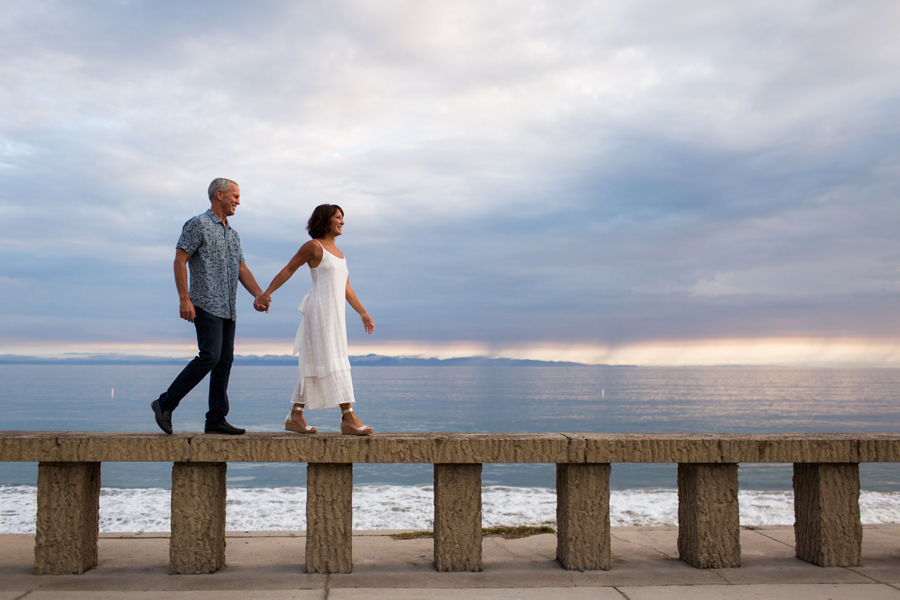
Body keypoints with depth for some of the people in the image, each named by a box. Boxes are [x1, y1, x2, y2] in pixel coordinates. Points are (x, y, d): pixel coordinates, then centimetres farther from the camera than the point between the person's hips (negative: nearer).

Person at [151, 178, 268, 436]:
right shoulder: (198, 225, -2)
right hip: (206, 304, -8)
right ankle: (166, 403, -6)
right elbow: (179, 260, -8)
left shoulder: (232, 234, 21)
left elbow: (242, 269, 16)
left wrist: (259, 294, -1)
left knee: (224, 361, 4)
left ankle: (216, 419, 7)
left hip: (228, 308, 8)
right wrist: (184, 299, -17)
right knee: (209, 356, -17)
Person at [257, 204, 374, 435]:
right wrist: (265, 294, -8)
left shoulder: (339, 254, 21)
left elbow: (346, 289, 21)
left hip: (335, 316, 8)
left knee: (314, 368, 8)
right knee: (333, 364, -13)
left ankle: (295, 416, 13)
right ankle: (349, 418, -17)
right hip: (320, 311, -8)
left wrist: (363, 313, 17)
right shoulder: (313, 246, -1)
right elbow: (287, 271, -1)